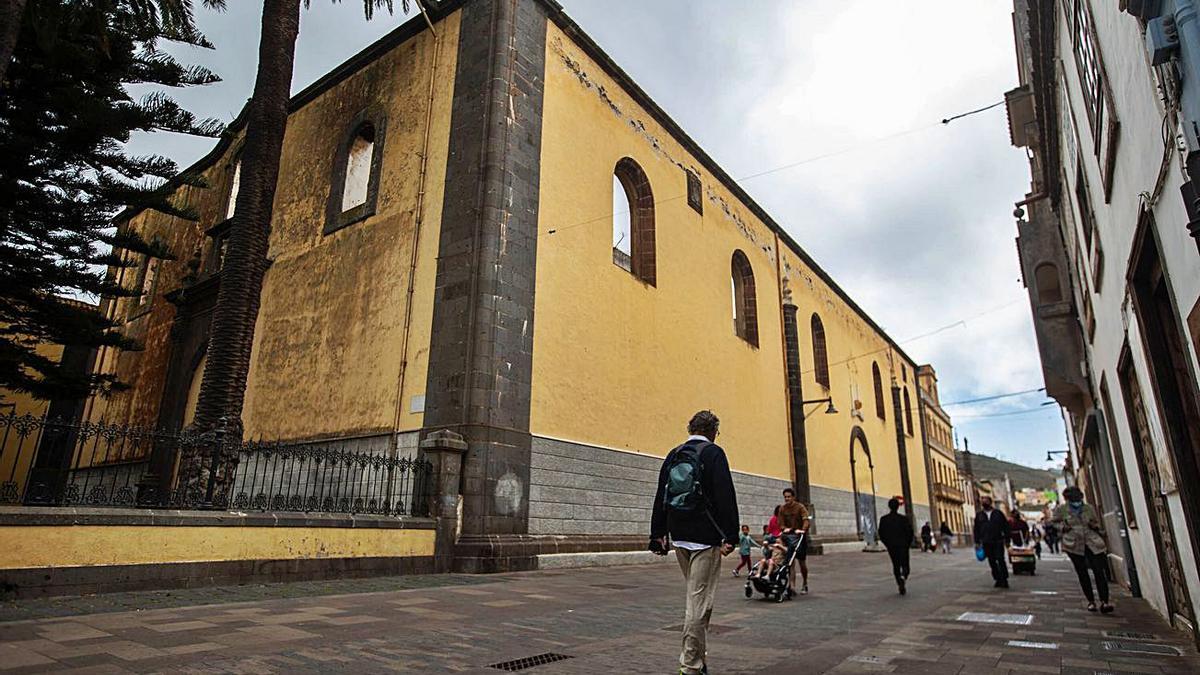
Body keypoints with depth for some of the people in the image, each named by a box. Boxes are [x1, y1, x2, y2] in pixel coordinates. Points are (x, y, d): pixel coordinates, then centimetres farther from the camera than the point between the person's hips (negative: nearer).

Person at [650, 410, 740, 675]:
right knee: (699, 601, -2)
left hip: (680, 537, 7)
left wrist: (658, 533, 16)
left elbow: (660, 497, 12)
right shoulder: (713, 453, -8)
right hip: (706, 538, -7)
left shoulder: (673, 455, 11)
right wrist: (730, 536, -14)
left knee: (694, 596, 20)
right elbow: (726, 497, -15)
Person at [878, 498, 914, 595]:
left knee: (896, 566, 14)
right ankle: (903, 577, -26)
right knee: (905, 566, 7)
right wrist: (907, 544, 8)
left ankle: (901, 587, 8)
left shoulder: (883, 519, -3)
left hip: (891, 547, 2)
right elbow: (910, 532, -8)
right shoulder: (903, 518, -8)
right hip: (903, 546, -2)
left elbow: (881, 533, -1)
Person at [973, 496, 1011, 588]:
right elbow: (976, 529, 11)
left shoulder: (998, 513, 6)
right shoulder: (979, 515, 10)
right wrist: (977, 542, 5)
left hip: (998, 541, -2)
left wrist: (1007, 540, 0)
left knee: (1000, 560, -9)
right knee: (992, 562, 5)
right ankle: (998, 580, 13)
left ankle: (1004, 580, -2)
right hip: (986, 542, 2)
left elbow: (1005, 526, 6)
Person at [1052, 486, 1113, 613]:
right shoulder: (1061, 509, 2)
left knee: (1099, 571, -10)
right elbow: (1055, 522, 12)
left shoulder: (1089, 508, 7)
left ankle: (1104, 602, -10)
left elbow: (1097, 522, 20)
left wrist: (1095, 526, -3)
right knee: (1082, 573, 4)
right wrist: (1063, 527, -8)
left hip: (1092, 543, 1)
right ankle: (1091, 601, 15)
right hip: (1074, 544, -1)